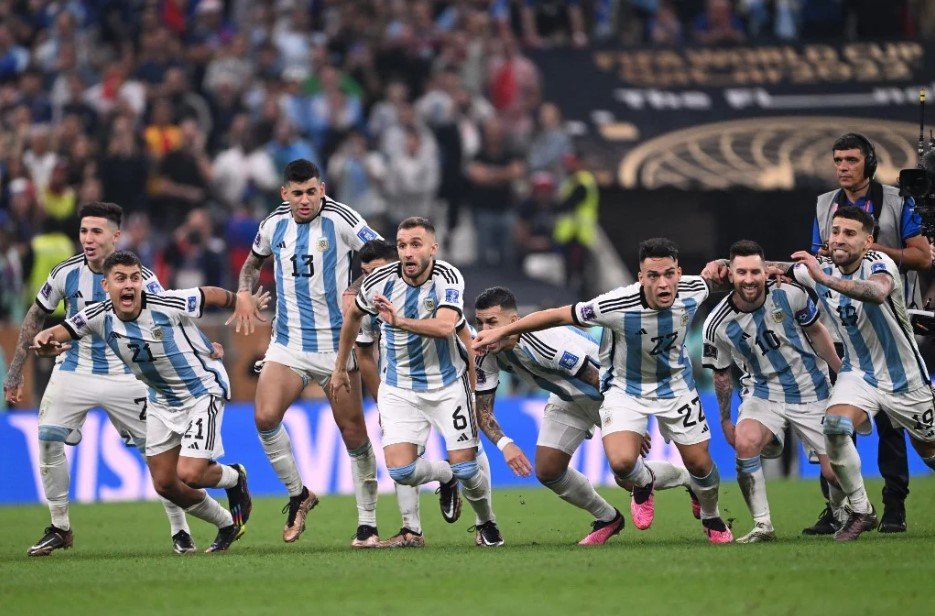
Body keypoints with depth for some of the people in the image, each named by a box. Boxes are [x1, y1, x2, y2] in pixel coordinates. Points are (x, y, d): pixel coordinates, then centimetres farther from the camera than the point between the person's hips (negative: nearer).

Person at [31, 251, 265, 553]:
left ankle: (235, 477, 17)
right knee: (165, 484, 7)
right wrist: (43, 339, -35)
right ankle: (228, 525, 30)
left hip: (203, 390, -6)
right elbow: (59, 332, -9)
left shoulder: (168, 305, -26)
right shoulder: (99, 317, -15)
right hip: (161, 401, 6)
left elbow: (210, 295, -10)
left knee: (189, 474, -18)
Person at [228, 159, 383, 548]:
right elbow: (254, 261, 24)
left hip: (337, 344, -3)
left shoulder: (341, 220, -9)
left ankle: (367, 523, 9)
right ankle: (297, 494, 5)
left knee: (353, 432, -2)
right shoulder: (274, 225, 5)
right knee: (265, 417, -16)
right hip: (288, 343, 3)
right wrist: (244, 293, 6)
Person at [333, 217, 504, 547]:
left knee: (465, 468, -5)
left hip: (448, 385, -2)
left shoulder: (449, 278, -18)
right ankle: (445, 479, 21)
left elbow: (445, 327, -35)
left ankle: (487, 523, 26)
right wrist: (340, 367, 18)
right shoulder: (381, 280, -11)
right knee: (401, 470, -14)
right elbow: (353, 315, 11)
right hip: (399, 390, 2)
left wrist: (400, 321, -49)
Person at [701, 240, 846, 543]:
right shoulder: (718, 324, -15)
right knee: (745, 443, -31)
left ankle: (841, 510, 34)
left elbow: (816, 332, 3)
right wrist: (725, 420, 9)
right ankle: (763, 526, -20)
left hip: (811, 390, 0)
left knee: (834, 472, -3)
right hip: (762, 391, 0)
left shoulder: (790, 295, -17)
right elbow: (722, 374, 3)